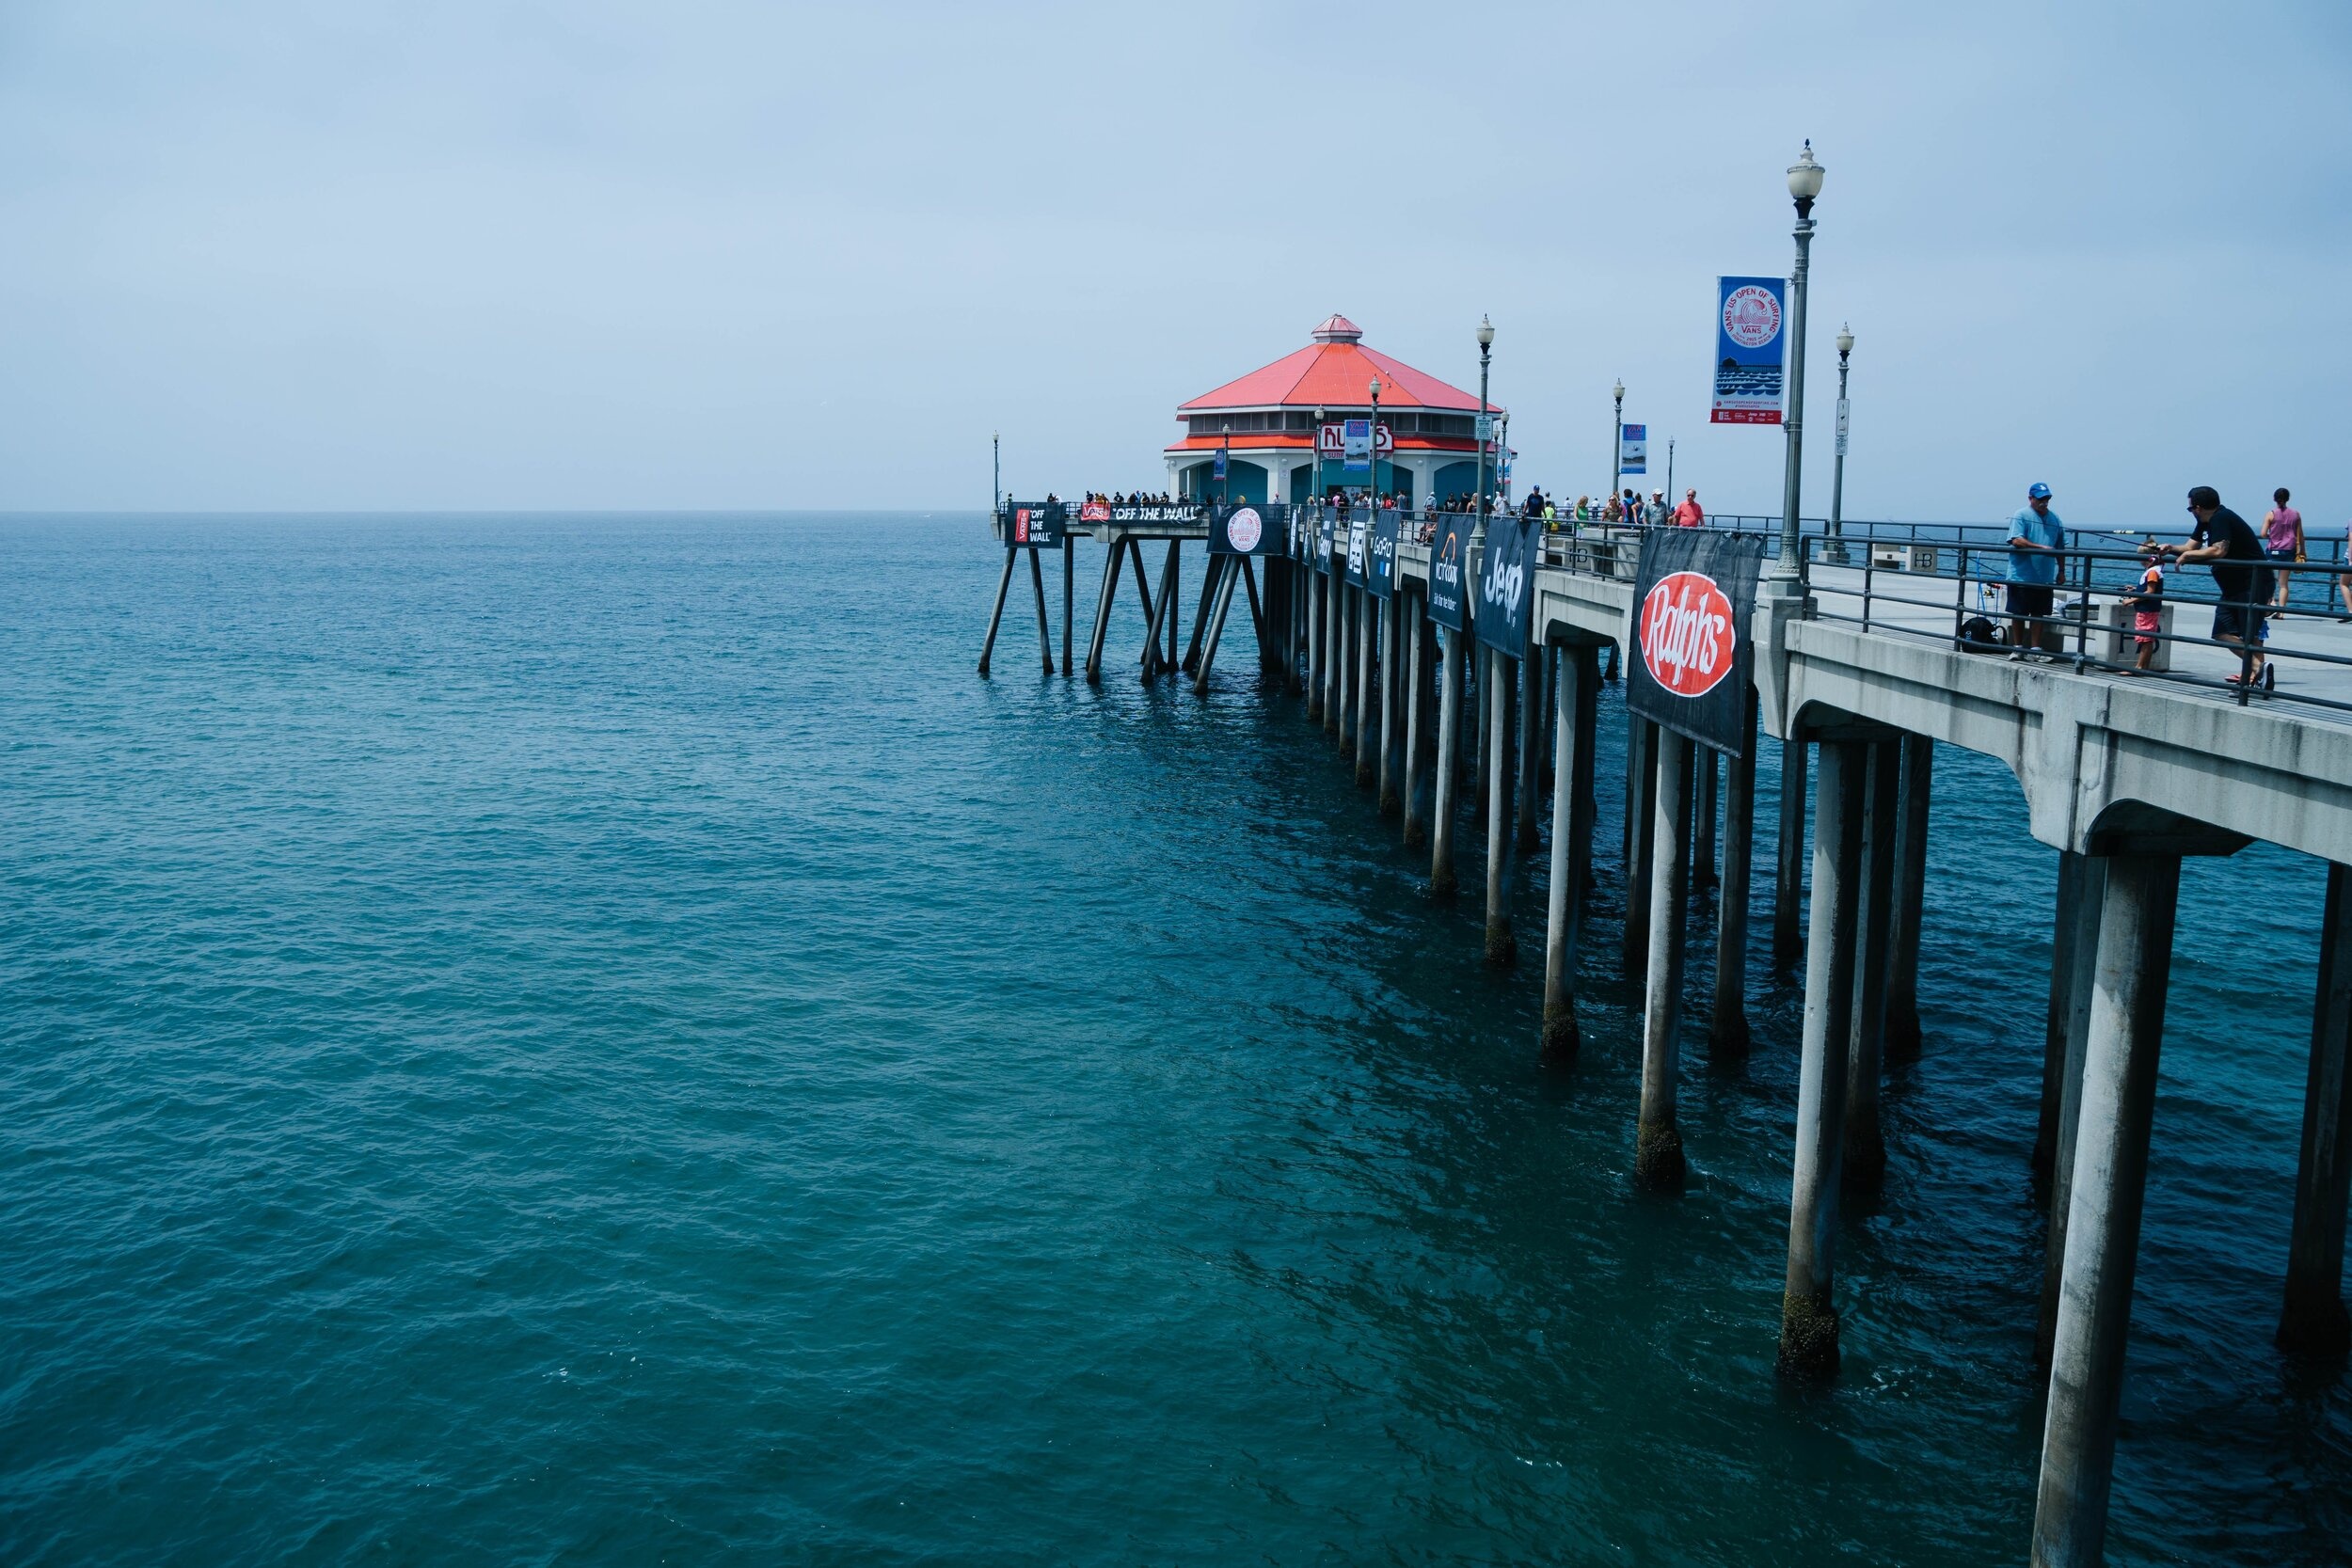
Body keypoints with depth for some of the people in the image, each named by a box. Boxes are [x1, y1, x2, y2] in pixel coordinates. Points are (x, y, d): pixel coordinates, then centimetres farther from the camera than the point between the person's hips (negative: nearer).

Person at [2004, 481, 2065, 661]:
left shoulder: (2054, 518, 12)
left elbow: (2060, 547, 18)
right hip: (2021, 577, -4)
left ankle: (2035, 648, 14)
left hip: (2045, 578, 4)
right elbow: (2017, 541, -17)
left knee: (2038, 614, 7)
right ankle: (2017, 648, 13)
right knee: (2018, 613, 3)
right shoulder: (2022, 515, -4)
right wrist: (2042, 548, -26)